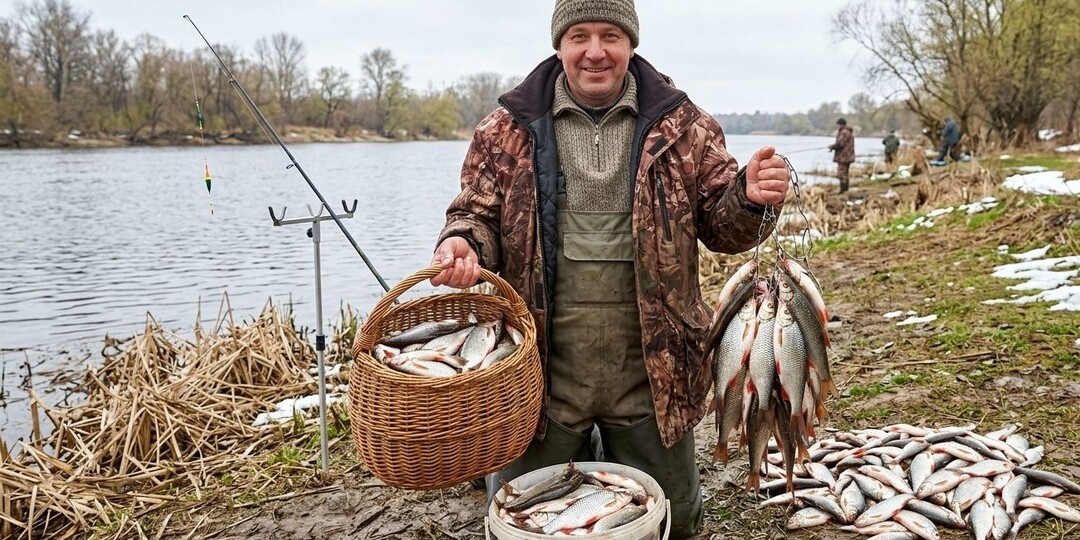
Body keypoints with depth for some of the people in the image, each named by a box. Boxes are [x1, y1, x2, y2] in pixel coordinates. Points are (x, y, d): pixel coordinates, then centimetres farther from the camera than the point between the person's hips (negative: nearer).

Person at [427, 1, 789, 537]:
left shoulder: (681, 125, 1)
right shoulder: (510, 128, 0)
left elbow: (720, 225, 3)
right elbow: (478, 212, 5)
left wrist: (750, 198, -20)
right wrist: (462, 242, -20)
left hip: (650, 365, 1)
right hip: (542, 362, 0)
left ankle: (608, 455, 48)